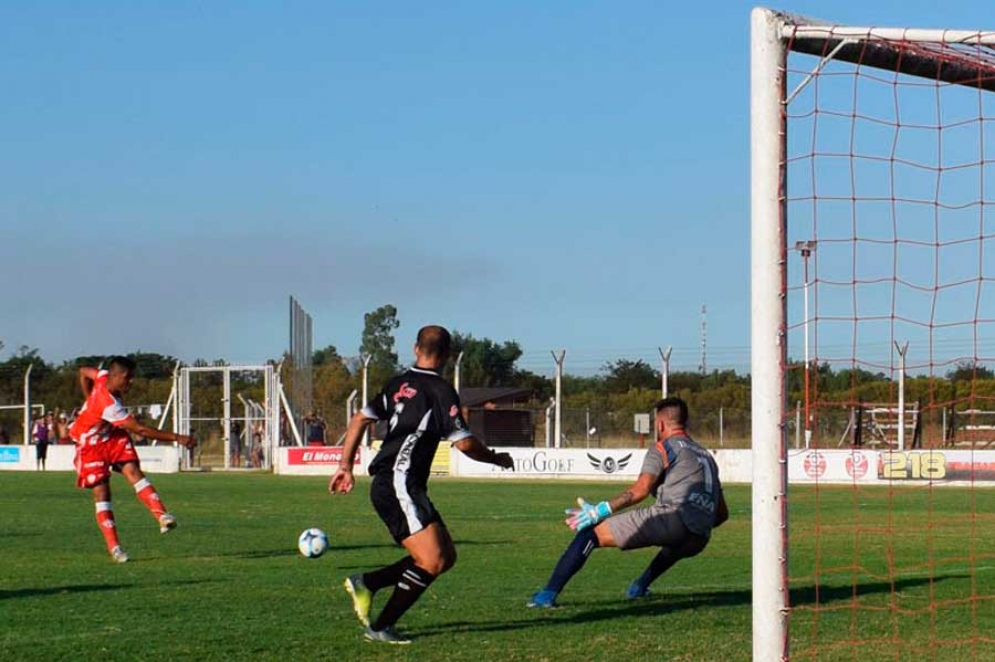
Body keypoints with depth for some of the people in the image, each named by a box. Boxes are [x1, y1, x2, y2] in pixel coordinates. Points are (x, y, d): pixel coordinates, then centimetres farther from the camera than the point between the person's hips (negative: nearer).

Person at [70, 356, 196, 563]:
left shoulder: (103, 376, -13)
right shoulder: (109, 405, -36)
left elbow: (83, 372, 10)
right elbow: (141, 430, -36)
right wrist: (176, 437, -36)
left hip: (113, 434, 7)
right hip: (90, 443, -7)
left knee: (132, 470, -16)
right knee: (101, 492, -9)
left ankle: (162, 516, -33)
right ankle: (113, 547, -5)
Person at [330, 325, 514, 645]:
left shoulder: (399, 384, 15)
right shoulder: (440, 390, -9)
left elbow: (359, 420, 17)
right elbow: (464, 444, -12)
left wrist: (346, 466, 21)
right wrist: (496, 459, 6)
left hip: (387, 485, 9)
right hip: (399, 486, -9)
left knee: (446, 555, 9)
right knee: (432, 561, -14)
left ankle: (366, 583, 10)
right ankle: (380, 627, -10)